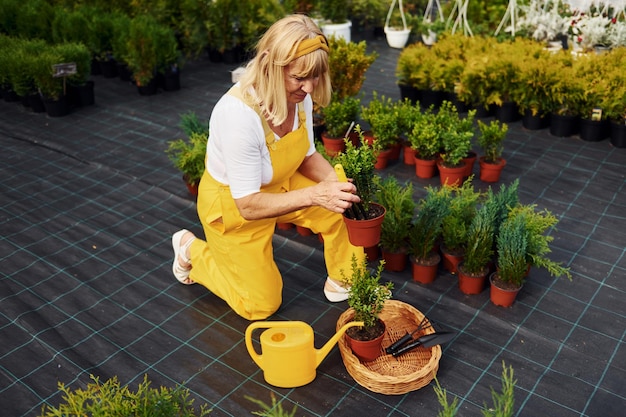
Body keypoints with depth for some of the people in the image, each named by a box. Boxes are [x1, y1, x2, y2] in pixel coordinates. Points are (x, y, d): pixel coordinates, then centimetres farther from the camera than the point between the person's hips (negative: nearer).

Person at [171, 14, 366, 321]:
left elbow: (307, 156, -3)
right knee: (261, 305, 9)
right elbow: (249, 205, -33)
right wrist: (315, 195, -43)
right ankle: (192, 251, 28)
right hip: (232, 204, -5)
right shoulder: (238, 112, -39)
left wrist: (335, 181, -23)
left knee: (345, 207, -16)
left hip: (280, 185, 6)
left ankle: (342, 284, 9)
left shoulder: (299, 94, -20)